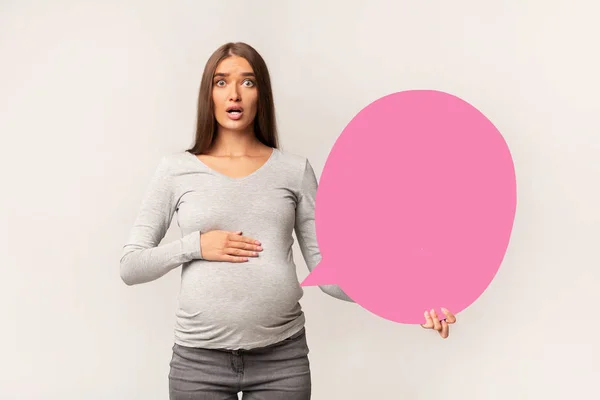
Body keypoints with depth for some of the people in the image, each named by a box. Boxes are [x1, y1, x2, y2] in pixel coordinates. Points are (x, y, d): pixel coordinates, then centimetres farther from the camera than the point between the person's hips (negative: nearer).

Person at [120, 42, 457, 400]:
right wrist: (195, 245, -11)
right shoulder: (177, 169, 3)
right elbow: (131, 266, 4)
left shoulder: (295, 170, 4)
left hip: (283, 358, 1)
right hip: (199, 359, 0)